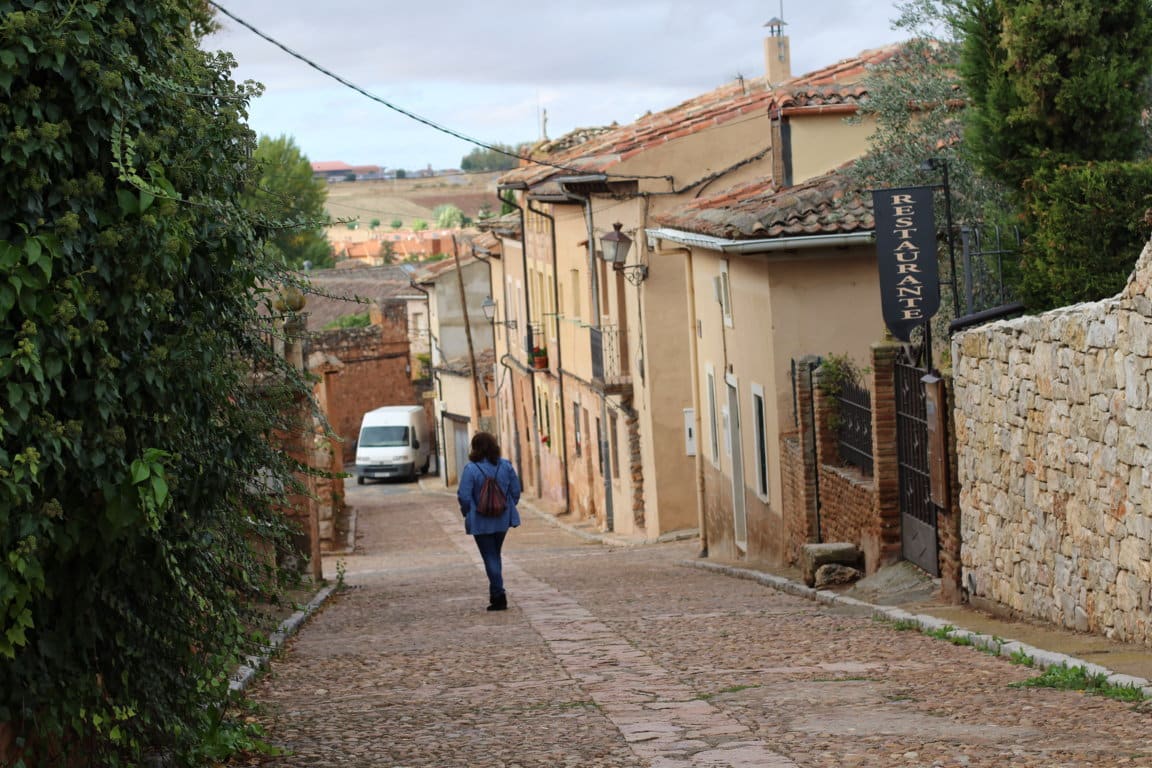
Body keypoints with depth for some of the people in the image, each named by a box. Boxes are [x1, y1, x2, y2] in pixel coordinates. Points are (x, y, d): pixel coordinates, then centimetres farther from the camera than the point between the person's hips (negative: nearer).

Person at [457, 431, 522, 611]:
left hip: (481, 522, -4)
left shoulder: (471, 469, -15)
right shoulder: (506, 466, -2)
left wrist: (467, 514, 2)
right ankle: (495, 593, 25)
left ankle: (499, 595, -5)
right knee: (495, 555, 20)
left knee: (490, 557, 1)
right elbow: (516, 491, 1)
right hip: (502, 520, 4)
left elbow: (464, 496, -15)